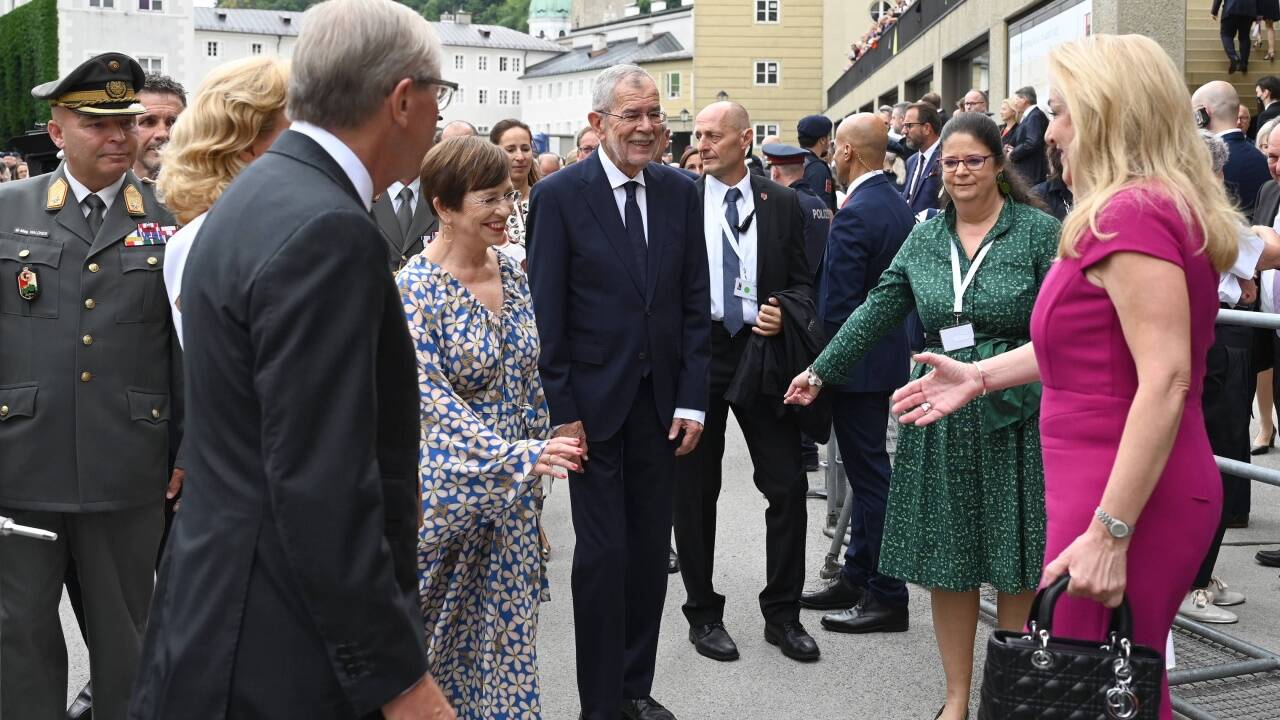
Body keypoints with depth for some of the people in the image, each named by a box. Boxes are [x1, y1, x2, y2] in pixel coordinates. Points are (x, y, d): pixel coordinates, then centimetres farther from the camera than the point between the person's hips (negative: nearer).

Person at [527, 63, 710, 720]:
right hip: (593, 401, -4)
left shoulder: (680, 192, 4)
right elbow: (547, 314, -7)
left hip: (661, 400, 4)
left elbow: (695, 304, 6)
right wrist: (561, 411, -10)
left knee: (650, 549, 10)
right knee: (603, 552, 0)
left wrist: (692, 400, 0)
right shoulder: (559, 195, -7)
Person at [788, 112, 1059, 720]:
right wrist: (820, 371, 10)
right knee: (946, 560, 9)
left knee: (1015, 565, 5)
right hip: (941, 415, 4)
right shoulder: (925, 238, 10)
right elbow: (877, 311, 11)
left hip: (1015, 415, -4)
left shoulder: (1039, 231, -4)